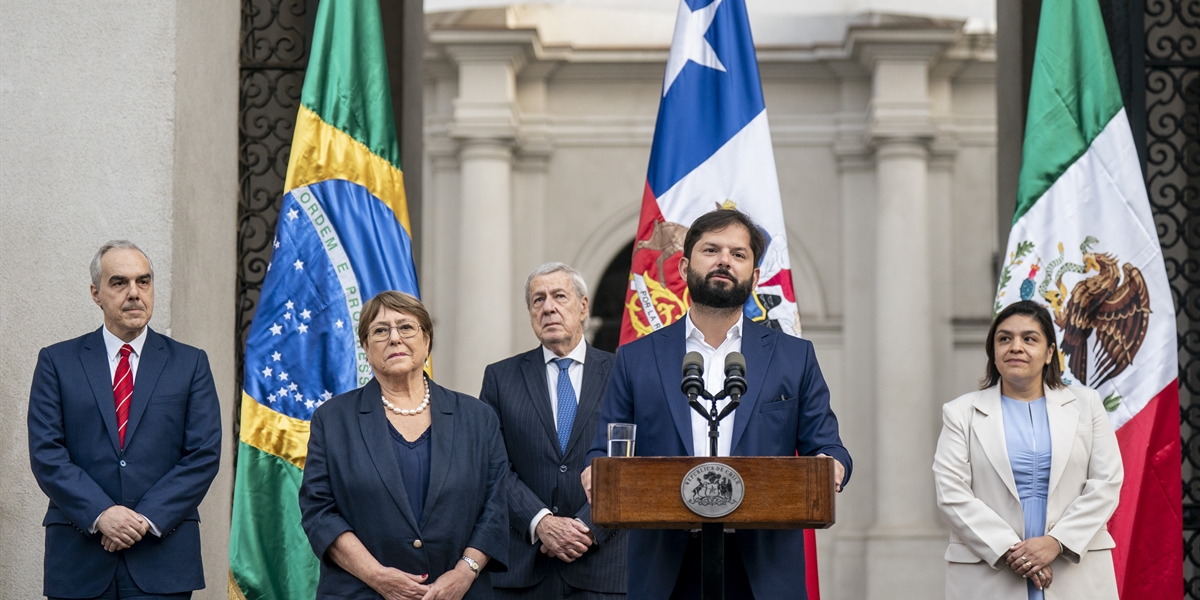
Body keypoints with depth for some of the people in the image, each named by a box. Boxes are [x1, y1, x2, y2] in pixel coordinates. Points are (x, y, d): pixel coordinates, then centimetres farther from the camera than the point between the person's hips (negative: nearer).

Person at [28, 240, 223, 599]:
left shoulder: (190, 363, 9)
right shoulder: (57, 362, 8)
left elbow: (204, 455, 1)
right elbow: (46, 453, -1)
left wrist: (149, 518, -11)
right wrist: (100, 514, -15)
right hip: (80, 557, 0)